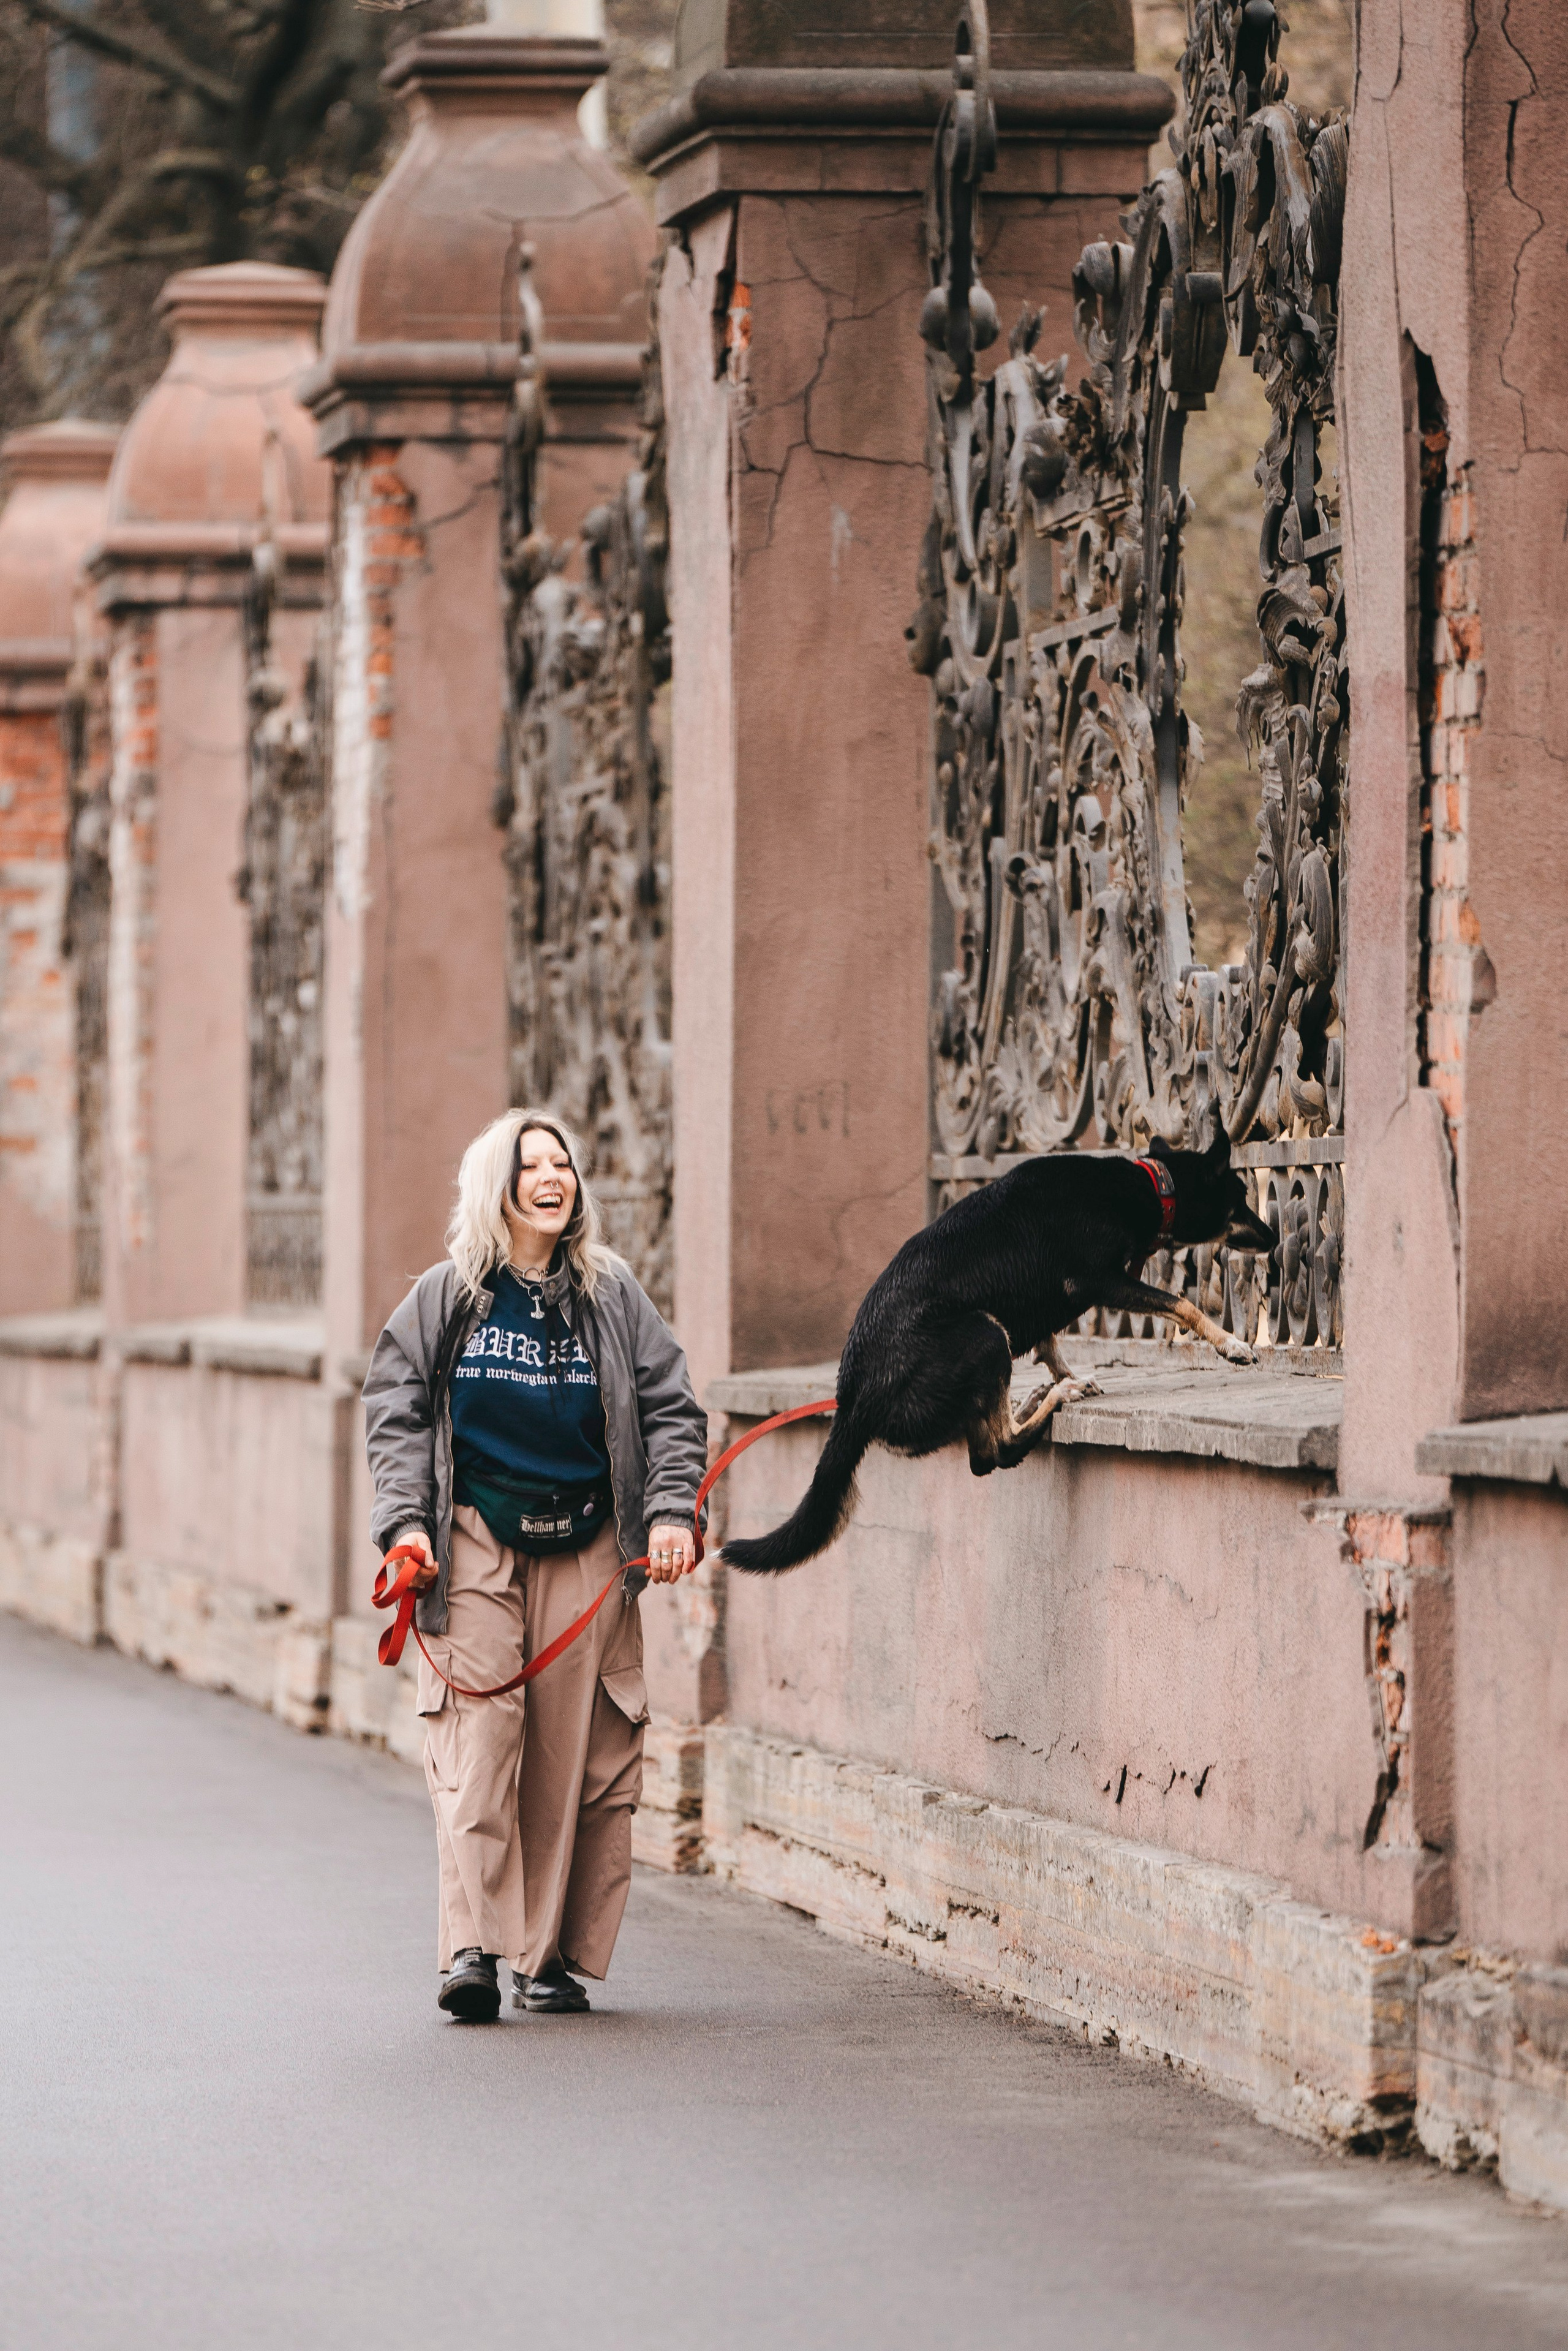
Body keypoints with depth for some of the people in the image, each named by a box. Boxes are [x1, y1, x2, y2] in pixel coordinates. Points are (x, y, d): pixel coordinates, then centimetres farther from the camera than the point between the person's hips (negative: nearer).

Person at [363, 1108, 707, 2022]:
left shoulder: (614, 1297, 8)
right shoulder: (446, 1297, 6)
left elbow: (672, 1412, 8)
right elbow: (397, 1413, 7)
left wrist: (672, 1513, -6)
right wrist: (405, 1521, -6)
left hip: (588, 1550, 1)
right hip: (476, 1544, -1)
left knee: (579, 1756, -2)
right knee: (477, 1739, -13)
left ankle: (558, 1956, 5)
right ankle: (474, 1947, -17)